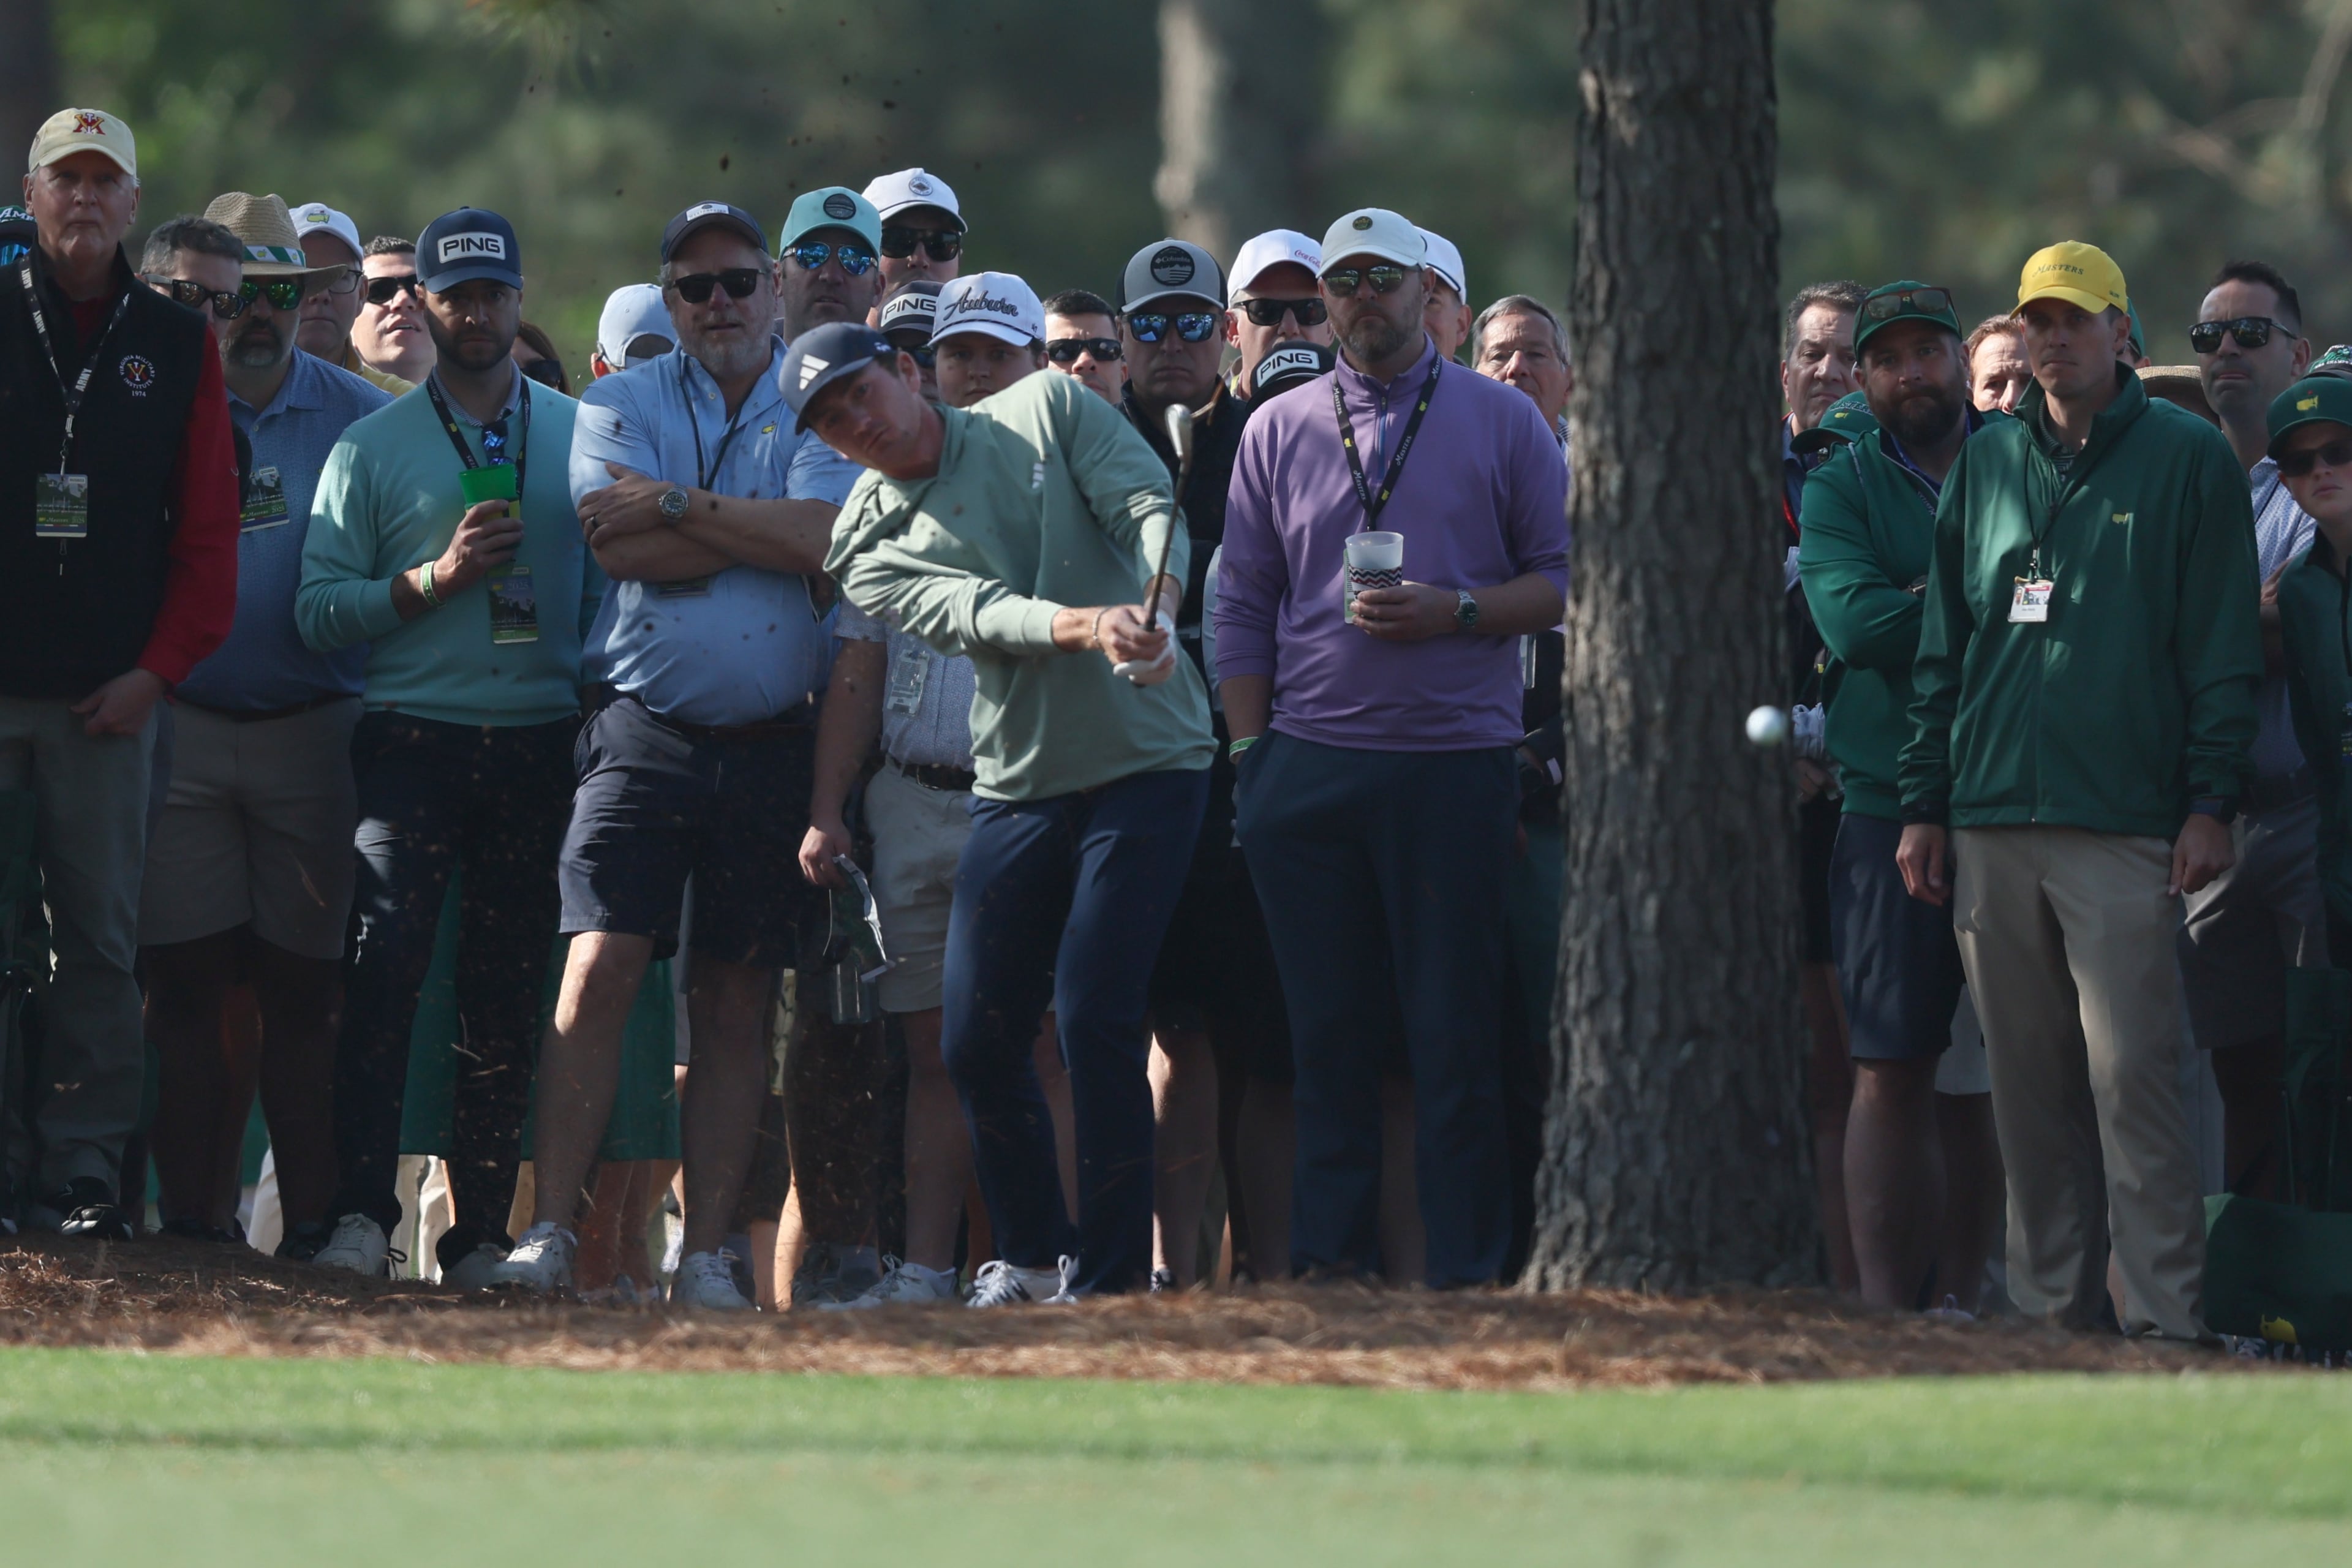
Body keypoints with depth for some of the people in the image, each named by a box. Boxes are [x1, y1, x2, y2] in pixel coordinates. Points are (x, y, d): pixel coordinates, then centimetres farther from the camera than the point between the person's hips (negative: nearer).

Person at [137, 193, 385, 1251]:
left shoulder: (360, 419, 6)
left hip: (316, 727, 0)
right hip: (178, 723, 0)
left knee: (305, 986, 1)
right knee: (186, 982, -2)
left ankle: (315, 1220, 5)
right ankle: (192, 1215, 3)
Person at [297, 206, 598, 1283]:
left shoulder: (583, 435, 13)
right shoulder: (372, 446, 8)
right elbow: (321, 611, 1)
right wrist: (437, 578, -12)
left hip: (542, 741, 2)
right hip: (413, 739, -2)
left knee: (510, 993, 3)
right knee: (387, 962, -16)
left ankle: (482, 1234, 7)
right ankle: (359, 1217, -18)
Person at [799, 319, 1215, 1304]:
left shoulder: (1048, 412, 4)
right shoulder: (868, 548, 4)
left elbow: (1149, 509, -9)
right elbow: (981, 615, -14)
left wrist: (1154, 614, -30)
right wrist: (1090, 626, -33)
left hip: (1147, 761, -4)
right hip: (1019, 783, 4)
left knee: (1096, 1021, -13)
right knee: (976, 1040, 3)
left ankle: (1109, 1281, -5)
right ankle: (1034, 1260, 24)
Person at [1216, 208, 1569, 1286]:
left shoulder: (1501, 422, 6)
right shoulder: (1278, 431, 12)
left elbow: (1564, 581, 4)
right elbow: (1243, 609, 13)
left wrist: (1453, 613, -12)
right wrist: (1249, 755, 5)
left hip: (1457, 764, -2)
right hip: (1309, 771, 2)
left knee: (1455, 1035, -4)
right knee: (1328, 1033, 3)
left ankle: (1468, 1269, -2)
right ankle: (1333, 1260, 7)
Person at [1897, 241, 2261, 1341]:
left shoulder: (2188, 460, 3)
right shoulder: (1988, 463, 16)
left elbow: (2223, 650, 0)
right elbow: (1943, 648, 18)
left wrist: (2210, 803, -8)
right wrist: (1924, 804, 12)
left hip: (2125, 827, -5)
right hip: (1992, 825, 5)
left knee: (2132, 1078, -11)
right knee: (2028, 1086, 6)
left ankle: (2162, 1320, -11)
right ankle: (2046, 1316, 10)